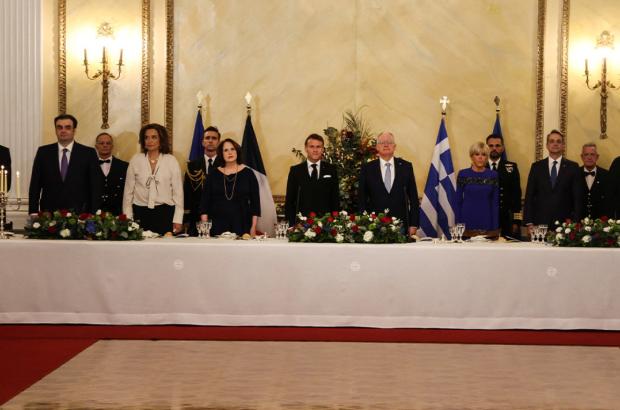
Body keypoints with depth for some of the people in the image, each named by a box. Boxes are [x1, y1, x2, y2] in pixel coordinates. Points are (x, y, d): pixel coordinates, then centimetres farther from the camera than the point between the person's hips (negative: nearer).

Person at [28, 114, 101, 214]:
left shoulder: (88, 153, 3)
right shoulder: (43, 152, 8)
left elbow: (95, 187, 1)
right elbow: (35, 186, 8)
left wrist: (93, 215, -6)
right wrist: (33, 213, 0)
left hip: (79, 213, -1)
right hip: (49, 213, 1)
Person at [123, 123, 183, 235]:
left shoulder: (171, 161, 3)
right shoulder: (135, 160, 6)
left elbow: (178, 191, 4)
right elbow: (128, 191, 9)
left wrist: (178, 220, -2)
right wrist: (127, 218, 3)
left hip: (165, 214, -1)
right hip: (141, 214, 1)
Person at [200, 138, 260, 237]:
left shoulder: (248, 174, 5)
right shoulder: (214, 175, 8)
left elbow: (255, 202, 4)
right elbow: (205, 201, 7)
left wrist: (253, 227, -2)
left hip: (241, 226, -1)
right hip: (217, 227, 1)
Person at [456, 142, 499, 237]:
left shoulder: (493, 175, 4)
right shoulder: (463, 174, 1)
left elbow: (495, 202, 5)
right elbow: (458, 201, 3)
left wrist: (495, 228, -1)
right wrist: (458, 224, -2)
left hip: (487, 222, 1)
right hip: (467, 222, -1)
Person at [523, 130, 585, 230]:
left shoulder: (573, 167, 5)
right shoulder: (536, 166, 8)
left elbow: (578, 197, 3)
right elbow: (529, 195, 6)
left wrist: (575, 223, -5)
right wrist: (529, 222, -2)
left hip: (564, 223, -1)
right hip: (540, 222, 1)